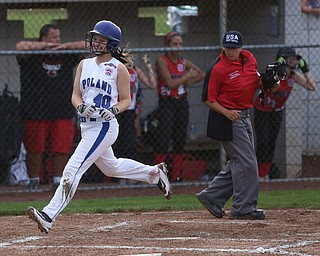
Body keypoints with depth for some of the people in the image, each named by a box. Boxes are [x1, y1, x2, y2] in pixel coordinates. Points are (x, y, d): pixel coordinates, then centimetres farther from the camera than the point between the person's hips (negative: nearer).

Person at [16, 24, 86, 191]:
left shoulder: (65, 56, 9)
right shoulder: (32, 56, -3)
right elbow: (20, 46, -23)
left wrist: (64, 46, -8)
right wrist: (45, 45, -17)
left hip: (63, 113, 3)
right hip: (36, 113, -3)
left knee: (62, 149, 2)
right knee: (34, 150, 2)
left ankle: (58, 181, 15)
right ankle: (34, 182, 16)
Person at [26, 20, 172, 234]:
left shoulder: (118, 68, -5)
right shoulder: (84, 65, 11)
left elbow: (126, 100, -2)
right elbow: (75, 95, 8)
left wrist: (114, 110, -22)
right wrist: (82, 107, -14)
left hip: (104, 126, -8)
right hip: (87, 126, 8)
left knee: (72, 170, -16)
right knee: (110, 167, 25)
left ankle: (49, 216, -21)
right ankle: (154, 173, 44)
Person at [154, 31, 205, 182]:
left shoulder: (183, 62, 9)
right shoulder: (162, 61, -9)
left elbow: (201, 74, 20)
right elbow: (170, 83, -18)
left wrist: (188, 83, 4)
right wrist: (188, 75, -9)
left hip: (182, 103, 6)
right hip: (166, 104, -6)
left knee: (180, 141, 6)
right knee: (163, 140, -13)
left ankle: (176, 175, 12)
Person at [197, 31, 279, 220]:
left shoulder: (249, 59, 3)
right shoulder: (217, 69, -16)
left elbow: (255, 82, 19)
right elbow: (208, 99, -11)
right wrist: (226, 112, -24)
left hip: (244, 116, 8)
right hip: (228, 119, -8)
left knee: (239, 162, 14)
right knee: (246, 163, -9)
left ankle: (212, 196, 22)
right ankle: (244, 208, -3)